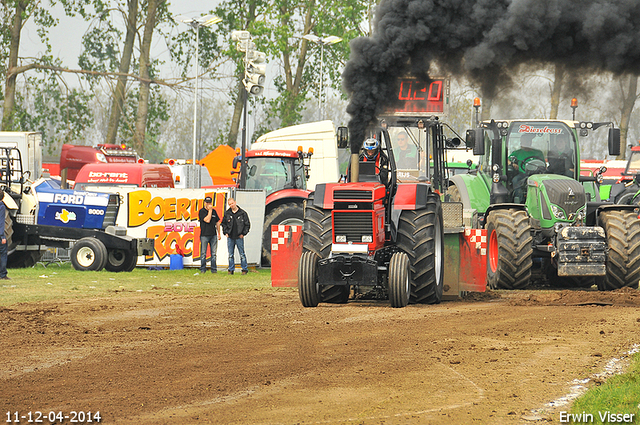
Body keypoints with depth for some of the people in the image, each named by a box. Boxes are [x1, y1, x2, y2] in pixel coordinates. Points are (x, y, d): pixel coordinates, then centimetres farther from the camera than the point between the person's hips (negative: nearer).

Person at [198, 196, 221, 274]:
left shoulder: (214, 211, 13)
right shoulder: (201, 211, -3)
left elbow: (217, 222, 19)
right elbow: (207, 220, -15)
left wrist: (219, 234, 15)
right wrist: (210, 210, -10)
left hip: (213, 235, 4)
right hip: (204, 235, -4)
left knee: (213, 253, 3)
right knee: (203, 253, -2)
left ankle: (214, 269, 7)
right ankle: (203, 269, 4)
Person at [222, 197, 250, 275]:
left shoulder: (243, 213, -1)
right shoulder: (227, 213, 7)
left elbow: (247, 224, 4)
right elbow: (223, 224, 16)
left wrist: (243, 233, -4)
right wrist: (225, 232, 3)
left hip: (239, 237, -3)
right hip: (230, 237, 3)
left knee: (242, 254, 1)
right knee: (230, 255, 6)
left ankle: (245, 269, 7)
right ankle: (231, 269, 12)